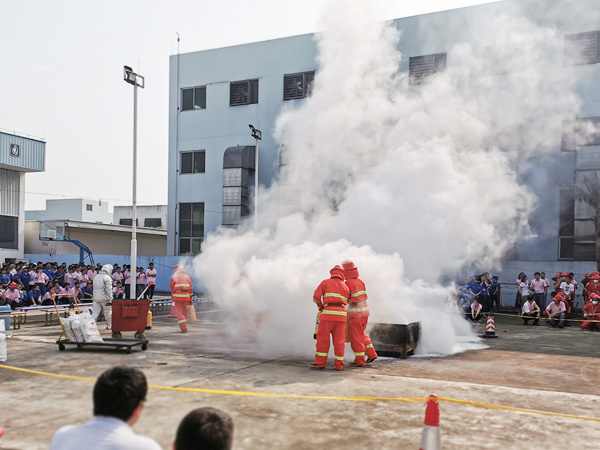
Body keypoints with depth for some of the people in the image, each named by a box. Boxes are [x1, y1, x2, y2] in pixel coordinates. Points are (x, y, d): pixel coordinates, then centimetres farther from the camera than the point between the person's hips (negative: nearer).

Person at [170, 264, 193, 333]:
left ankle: (184, 328, -8)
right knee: (184, 311, 17)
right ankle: (185, 326, 23)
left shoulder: (174, 278, 3)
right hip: (186, 296, 3)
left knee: (179, 312, 0)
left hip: (177, 296, -3)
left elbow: (172, 289, 8)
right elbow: (190, 289, 11)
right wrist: (190, 299, 16)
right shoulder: (187, 277, 12)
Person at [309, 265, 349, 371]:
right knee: (339, 340, 5)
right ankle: (339, 365, 6)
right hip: (341, 314, 3)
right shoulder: (346, 287, 16)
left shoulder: (325, 282, 8)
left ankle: (320, 362, 5)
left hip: (328, 313, -3)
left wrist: (320, 306, 21)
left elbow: (316, 297, 3)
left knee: (323, 339, 3)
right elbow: (343, 302, 17)